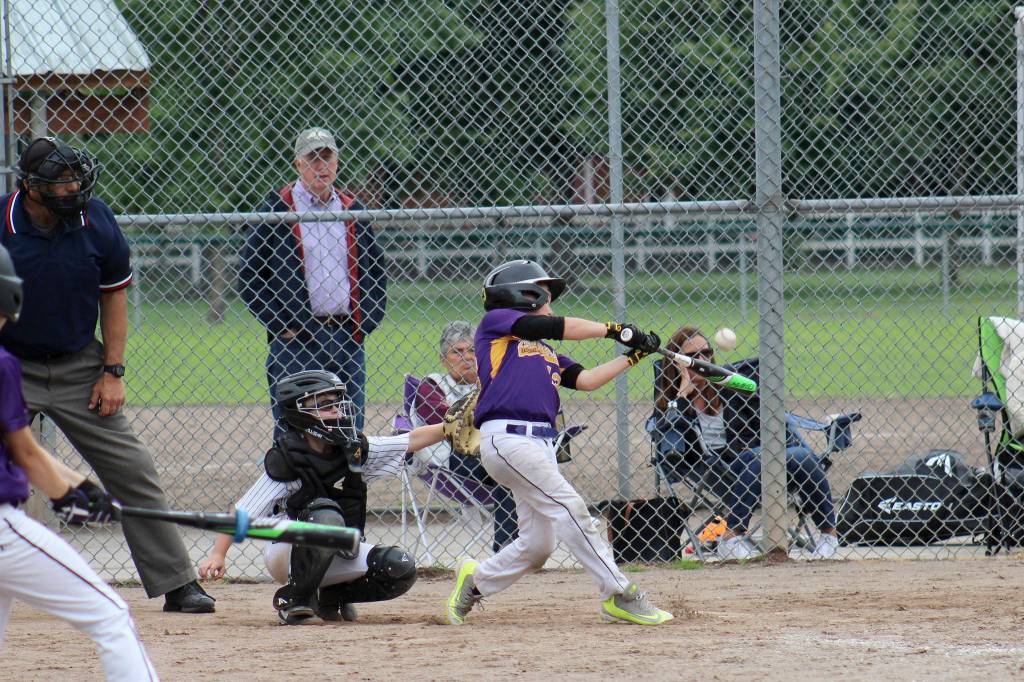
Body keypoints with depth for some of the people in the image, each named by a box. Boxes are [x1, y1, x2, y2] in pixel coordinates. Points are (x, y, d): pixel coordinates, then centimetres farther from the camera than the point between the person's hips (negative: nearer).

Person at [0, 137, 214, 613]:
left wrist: (113, 371, -1)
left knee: (132, 471, 1)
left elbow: (113, 294, 4)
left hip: (80, 368, 2)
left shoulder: (95, 220, -7)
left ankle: (178, 586, 7)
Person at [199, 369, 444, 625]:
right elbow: (243, 512, -19)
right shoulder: (285, 462, -18)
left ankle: (332, 596, 8)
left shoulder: (353, 450, -3)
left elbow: (413, 440, 0)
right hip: (288, 554, -6)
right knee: (326, 514, -35)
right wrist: (217, 554, -28)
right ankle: (294, 599, -19)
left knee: (402, 570, -15)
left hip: (337, 556, 6)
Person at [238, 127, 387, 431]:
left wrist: (366, 321, 8)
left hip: (347, 338, 5)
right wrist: (280, 324, -8)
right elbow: (248, 276, -2)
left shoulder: (352, 211, 14)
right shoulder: (277, 209, 0)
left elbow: (376, 270, 22)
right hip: (296, 338, -5)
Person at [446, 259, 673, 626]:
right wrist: (613, 330, 7)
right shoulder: (495, 321, 6)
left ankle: (474, 581, 24)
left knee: (537, 545, 5)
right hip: (506, 437, -8)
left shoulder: (544, 352, 26)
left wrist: (632, 355, 12)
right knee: (569, 507, -16)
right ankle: (620, 596, -16)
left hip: (540, 444, 8)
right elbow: (558, 327, -2)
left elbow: (584, 380, 15)